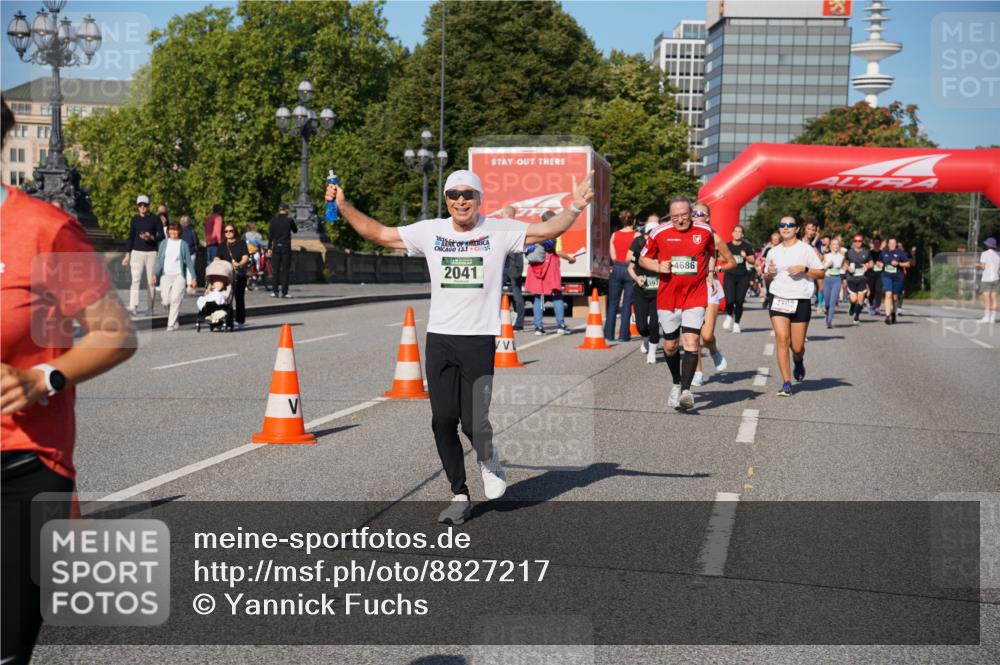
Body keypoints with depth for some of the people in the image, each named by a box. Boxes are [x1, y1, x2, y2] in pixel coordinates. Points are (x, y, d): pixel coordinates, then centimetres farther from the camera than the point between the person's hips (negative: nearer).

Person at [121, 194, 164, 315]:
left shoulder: (155, 219, 2)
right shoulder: (135, 219, 9)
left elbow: (161, 236, 1)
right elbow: (130, 237, 12)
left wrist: (151, 237, -19)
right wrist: (127, 254, 8)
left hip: (151, 253, -1)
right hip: (137, 252, 1)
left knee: (151, 281, 3)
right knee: (136, 280, -11)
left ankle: (150, 308, 10)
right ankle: (133, 307, -20)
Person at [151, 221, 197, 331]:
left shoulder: (183, 244, 3)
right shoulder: (164, 243, 9)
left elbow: (189, 261, 5)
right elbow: (159, 259, 10)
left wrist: (193, 277, 2)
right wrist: (155, 274, -1)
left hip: (179, 275, -2)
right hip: (165, 275, 2)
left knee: (175, 300, -11)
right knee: (166, 302, -1)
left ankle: (171, 325, -7)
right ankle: (173, 319, 23)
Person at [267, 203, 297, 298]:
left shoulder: (273, 220, 1)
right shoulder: (289, 220, -4)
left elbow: (270, 235, 1)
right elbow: (295, 230, 11)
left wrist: (269, 248, 5)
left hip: (276, 247, 2)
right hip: (286, 247, -2)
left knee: (275, 270, 7)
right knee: (285, 270, 1)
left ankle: (275, 291, 5)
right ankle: (284, 292, -2)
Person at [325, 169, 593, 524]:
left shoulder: (499, 231, 2)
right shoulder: (430, 231, 8)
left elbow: (547, 230, -1)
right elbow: (380, 234, 13)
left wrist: (574, 207, -16)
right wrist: (343, 207, 7)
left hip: (480, 340, -3)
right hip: (439, 339, 3)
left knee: (474, 423, -11)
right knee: (443, 422, 3)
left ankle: (488, 459, 25)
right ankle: (460, 496, 19)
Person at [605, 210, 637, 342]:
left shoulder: (614, 235, 2)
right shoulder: (636, 236, -6)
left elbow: (613, 256, 0)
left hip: (617, 269, 2)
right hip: (630, 270, -2)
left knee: (613, 304, 10)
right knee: (627, 304, 3)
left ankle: (609, 333, 8)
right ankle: (624, 335, 2)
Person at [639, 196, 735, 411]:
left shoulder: (705, 231, 0)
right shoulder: (660, 233, -3)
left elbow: (711, 253, 21)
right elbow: (643, 258, 9)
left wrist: (710, 271, 6)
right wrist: (658, 267, -10)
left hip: (695, 297, -1)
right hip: (667, 298, 1)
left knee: (691, 342, -16)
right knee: (670, 345, 11)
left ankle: (686, 390, -19)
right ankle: (676, 384, 33)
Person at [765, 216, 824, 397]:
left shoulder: (806, 249, 0)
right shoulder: (773, 252, 11)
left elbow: (821, 273, 0)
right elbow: (768, 280, 21)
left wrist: (804, 269, -15)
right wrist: (770, 273, -1)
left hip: (801, 302, -2)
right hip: (778, 300, 2)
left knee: (797, 346, 2)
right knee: (781, 339, -15)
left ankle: (799, 361, 40)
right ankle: (786, 383, -11)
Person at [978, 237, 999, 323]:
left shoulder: (984, 254, -9)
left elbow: (983, 267, -12)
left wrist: (978, 265, 8)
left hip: (986, 279, -6)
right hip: (995, 279, 6)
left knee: (986, 299, -5)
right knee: (993, 298, 6)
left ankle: (986, 317, -9)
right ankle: (992, 318, 4)